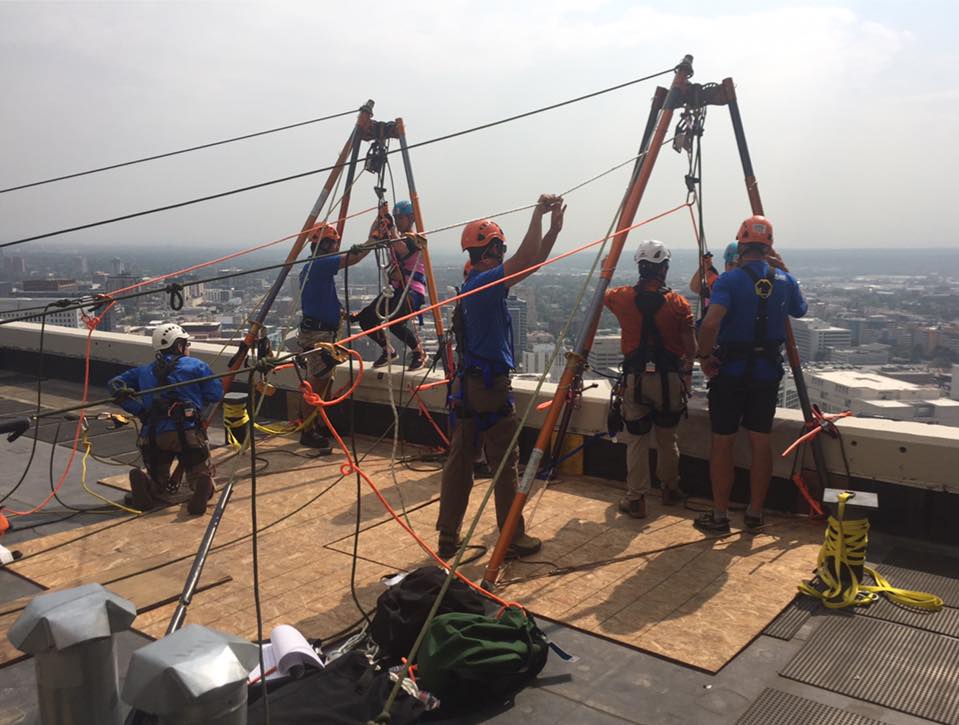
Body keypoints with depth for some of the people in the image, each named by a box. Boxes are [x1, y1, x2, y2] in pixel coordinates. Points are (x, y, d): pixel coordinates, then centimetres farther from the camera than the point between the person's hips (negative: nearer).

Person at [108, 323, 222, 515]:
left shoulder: (145, 371, 23)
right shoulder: (196, 366, 11)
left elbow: (115, 384, 18)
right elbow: (216, 393, 5)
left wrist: (141, 412, 11)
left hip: (153, 436, 3)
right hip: (189, 433, -3)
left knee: (158, 481, 18)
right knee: (200, 475, 11)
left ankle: (143, 483, -18)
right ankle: (203, 485, -27)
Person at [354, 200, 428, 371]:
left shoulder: (416, 239, -5)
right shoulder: (396, 237, 21)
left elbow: (402, 249, -26)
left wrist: (390, 231, -25)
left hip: (413, 289, -8)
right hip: (395, 287, 8)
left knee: (395, 322, -32)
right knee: (366, 318, -8)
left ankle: (419, 352, -5)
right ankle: (388, 351, 15)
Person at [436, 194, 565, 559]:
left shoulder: (477, 282, 14)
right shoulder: (484, 282, -14)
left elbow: (528, 264, 17)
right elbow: (526, 260, -25)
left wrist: (553, 228, 11)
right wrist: (539, 212, -16)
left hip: (466, 385, 10)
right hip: (490, 386, -10)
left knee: (459, 461, 11)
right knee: (505, 465, 1)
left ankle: (448, 538, 17)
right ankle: (514, 538, 12)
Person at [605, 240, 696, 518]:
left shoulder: (622, 297, -4)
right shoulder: (678, 302, -7)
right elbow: (691, 348, -6)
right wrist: (686, 367, 13)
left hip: (635, 378, 0)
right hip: (670, 379, 0)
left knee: (636, 440, 7)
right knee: (668, 438, 17)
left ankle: (635, 499, 10)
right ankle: (670, 489, 32)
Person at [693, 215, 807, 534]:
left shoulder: (729, 279, -13)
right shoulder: (785, 280, 1)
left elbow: (710, 323, -27)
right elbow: (799, 310, 22)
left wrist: (704, 355, -13)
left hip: (730, 370, -4)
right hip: (768, 371, 4)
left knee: (722, 442, 5)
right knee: (760, 440, 12)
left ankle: (720, 516, 12)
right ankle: (755, 514, 20)